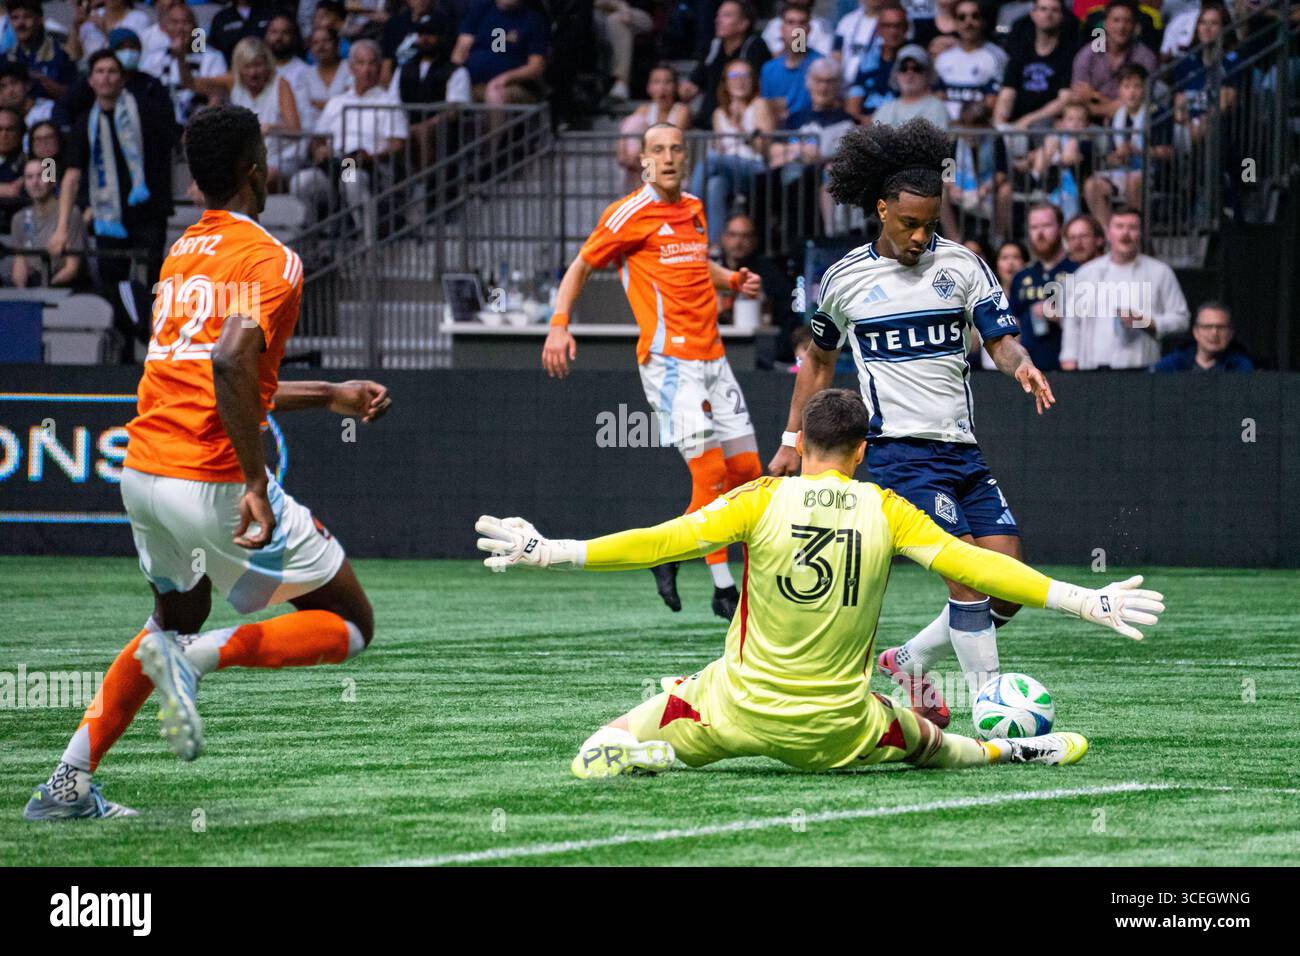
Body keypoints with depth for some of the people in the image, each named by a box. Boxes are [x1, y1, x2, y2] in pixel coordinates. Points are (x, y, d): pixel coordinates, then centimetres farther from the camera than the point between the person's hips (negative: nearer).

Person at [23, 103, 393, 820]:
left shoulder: (180, 254, 17)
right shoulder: (270, 260, -9)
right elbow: (230, 364, -26)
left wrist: (332, 397, 31)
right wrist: (256, 484, -23)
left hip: (141, 471, 8)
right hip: (214, 482, -8)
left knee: (179, 616, 32)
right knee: (350, 625, 6)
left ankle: (69, 783, 23)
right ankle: (194, 657, -16)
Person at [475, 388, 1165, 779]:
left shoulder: (762, 500, -6)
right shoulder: (883, 510, -3)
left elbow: (665, 542, -10)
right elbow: (969, 564, -3)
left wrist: (551, 553, -4)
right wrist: (1083, 601, 2)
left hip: (742, 708, -2)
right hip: (836, 730, 2)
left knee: (600, 754, 10)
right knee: (929, 744, 33)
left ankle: (641, 752, -20)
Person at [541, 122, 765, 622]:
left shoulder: (694, 208, 14)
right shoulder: (631, 213, -6)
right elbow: (581, 266, -1)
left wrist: (734, 280, 13)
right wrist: (559, 324, -13)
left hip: (711, 357, 8)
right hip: (668, 360, -8)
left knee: (747, 468, 6)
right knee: (710, 470, -14)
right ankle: (723, 589, -3)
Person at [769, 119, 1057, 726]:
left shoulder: (961, 264, 6)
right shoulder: (844, 279, 3)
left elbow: (1001, 339, 2)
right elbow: (820, 358, 19)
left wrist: (1021, 365, -21)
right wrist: (792, 438, 18)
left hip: (962, 448, 4)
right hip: (898, 448, -4)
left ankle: (912, 662, 20)